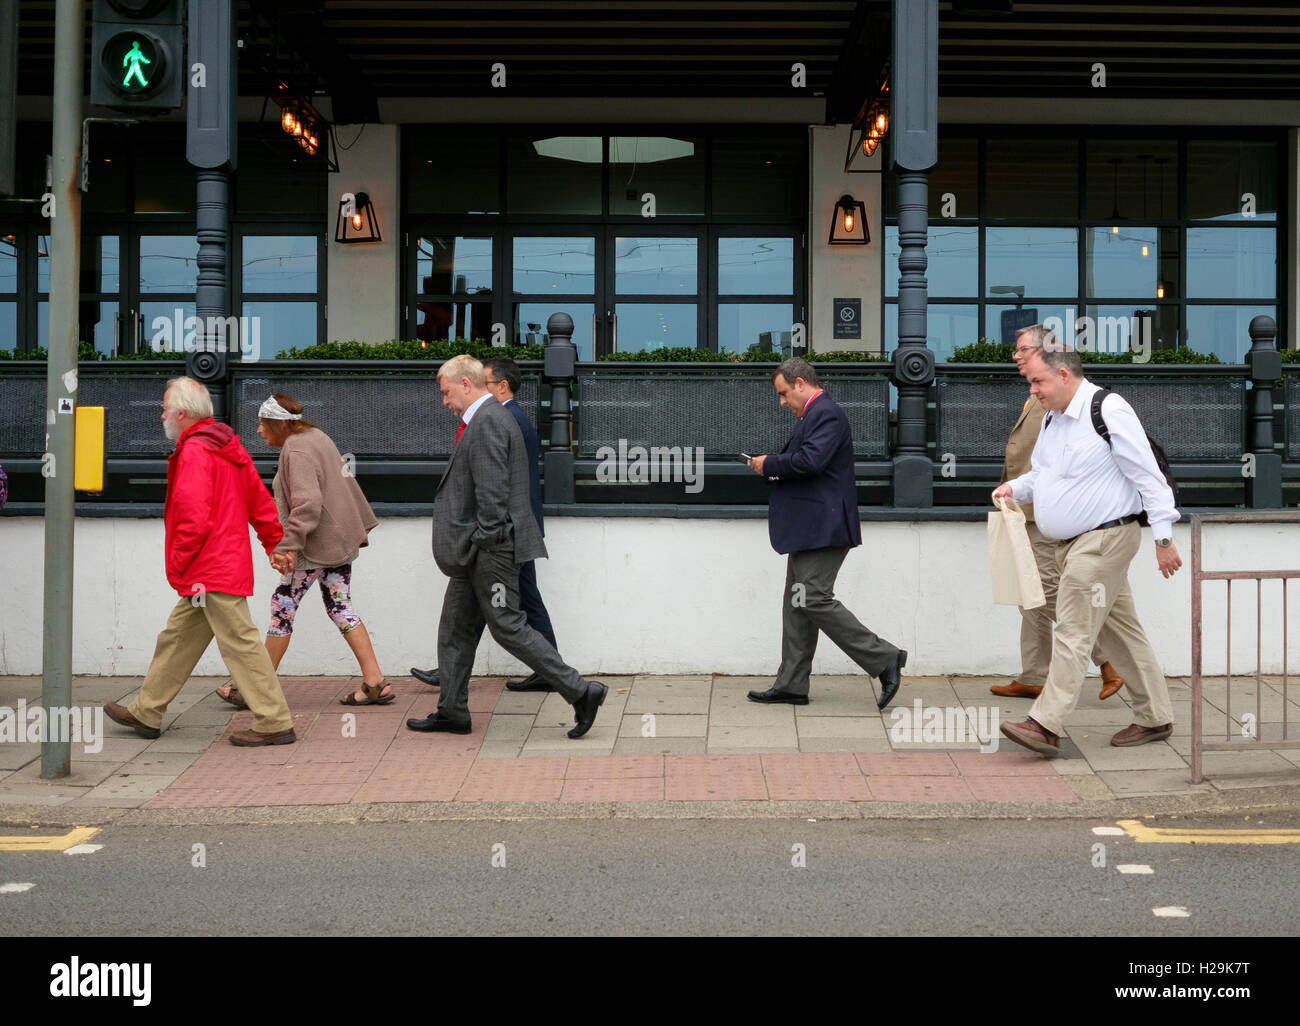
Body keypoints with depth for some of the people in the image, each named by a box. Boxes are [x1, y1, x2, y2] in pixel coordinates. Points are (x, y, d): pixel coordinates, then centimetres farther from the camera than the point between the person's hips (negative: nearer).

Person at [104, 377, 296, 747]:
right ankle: (147, 713, 28)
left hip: (211, 571, -10)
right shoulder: (228, 448, 15)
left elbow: (194, 518, -22)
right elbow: (260, 502, 18)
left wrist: (178, 563, -11)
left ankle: (275, 723, -4)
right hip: (228, 563, 10)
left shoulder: (194, 452, -15)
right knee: (177, 638, 17)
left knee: (240, 642, -7)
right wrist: (275, 545, 22)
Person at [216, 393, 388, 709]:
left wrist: (288, 546, -31)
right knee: (339, 607, 11)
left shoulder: (297, 452, -17)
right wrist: (363, 522, 27)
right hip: (341, 538, 10)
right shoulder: (315, 436, 13)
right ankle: (375, 683, 7)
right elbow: (345, 481, 21)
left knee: (283, 606, -1)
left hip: (318, 546, -10)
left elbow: (307, 504, -27)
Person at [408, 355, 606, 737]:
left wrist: (486, 541, -19)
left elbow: (492, 488, -22)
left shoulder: (487, 422, -16)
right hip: (474, 551, 11)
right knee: (454, 627, 14)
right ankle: (452, 712, 21)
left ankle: (581, 692, -3)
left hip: (491, 548, -11)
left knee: (508, 627, -7)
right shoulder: (484, 419, 17)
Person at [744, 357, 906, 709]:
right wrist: (772, 467, 9)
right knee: (797, 603, 10)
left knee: (814, 600, -13)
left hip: (823, 529, -11)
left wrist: (770, 464, -13)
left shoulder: (826, 413, -13)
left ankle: (884, 659, -8)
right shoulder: (813, 414, 19)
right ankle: (791, 685, 14)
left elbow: (811, 461, -26)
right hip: (810, 529, 11)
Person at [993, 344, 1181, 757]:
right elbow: (1042, 473, 26)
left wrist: (1163, 538, -16)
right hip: (1074, 543, 9)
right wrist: (1015, 487, 5)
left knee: (1073, 631, -11)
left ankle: (1046, 725, -11)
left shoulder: (1108, 411, -15)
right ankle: (1154, 718, 22)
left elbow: (1148, 476, -15)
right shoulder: (1053, 417, 13)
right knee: (1121, 631, 14)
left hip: (1104, 539, -9)